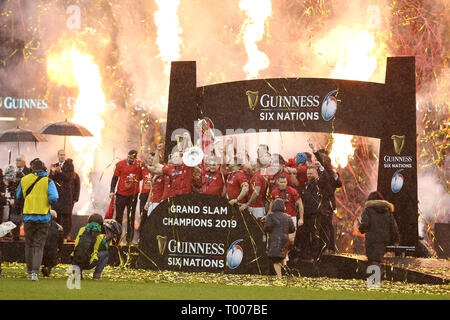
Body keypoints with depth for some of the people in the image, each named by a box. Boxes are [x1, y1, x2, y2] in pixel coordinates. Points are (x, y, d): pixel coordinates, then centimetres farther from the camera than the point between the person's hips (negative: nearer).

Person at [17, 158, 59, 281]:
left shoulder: (24, 180, 2)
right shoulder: (48, 182, -6)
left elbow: (18, 197, 13)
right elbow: (54, 198, -17)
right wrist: (48, 202, 4)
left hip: (28, 217, 2)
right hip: (43, 218, -2)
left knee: (29, 245, 15)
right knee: (39, 246, 2)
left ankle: (30, 272, 17)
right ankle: (35, 272, -13)